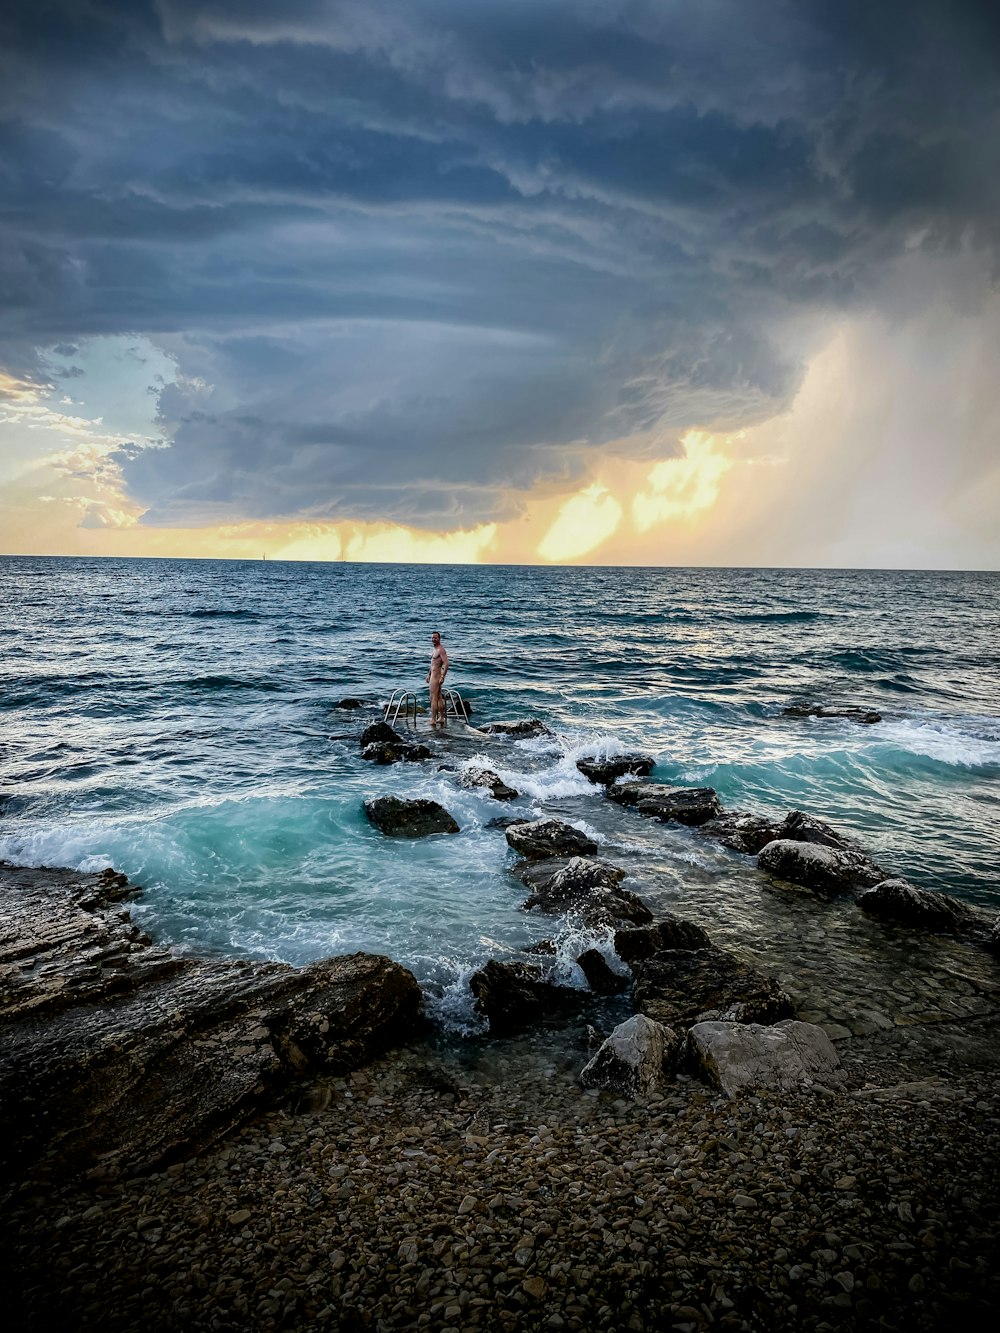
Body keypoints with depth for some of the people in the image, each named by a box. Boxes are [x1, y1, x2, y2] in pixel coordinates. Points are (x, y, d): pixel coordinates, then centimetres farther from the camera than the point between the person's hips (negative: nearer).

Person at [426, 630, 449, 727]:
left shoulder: (441, 649, -16)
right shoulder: (434, 649, 16)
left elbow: (446, 663, -25)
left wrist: (442, 677, -30)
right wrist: (429, 674, 26)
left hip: (437, 676, -11)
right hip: (433, 675, 11)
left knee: (433, 698, -10)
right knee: (439, 698, 15)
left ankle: (433, 721, -9)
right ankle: (441, 718, 22)